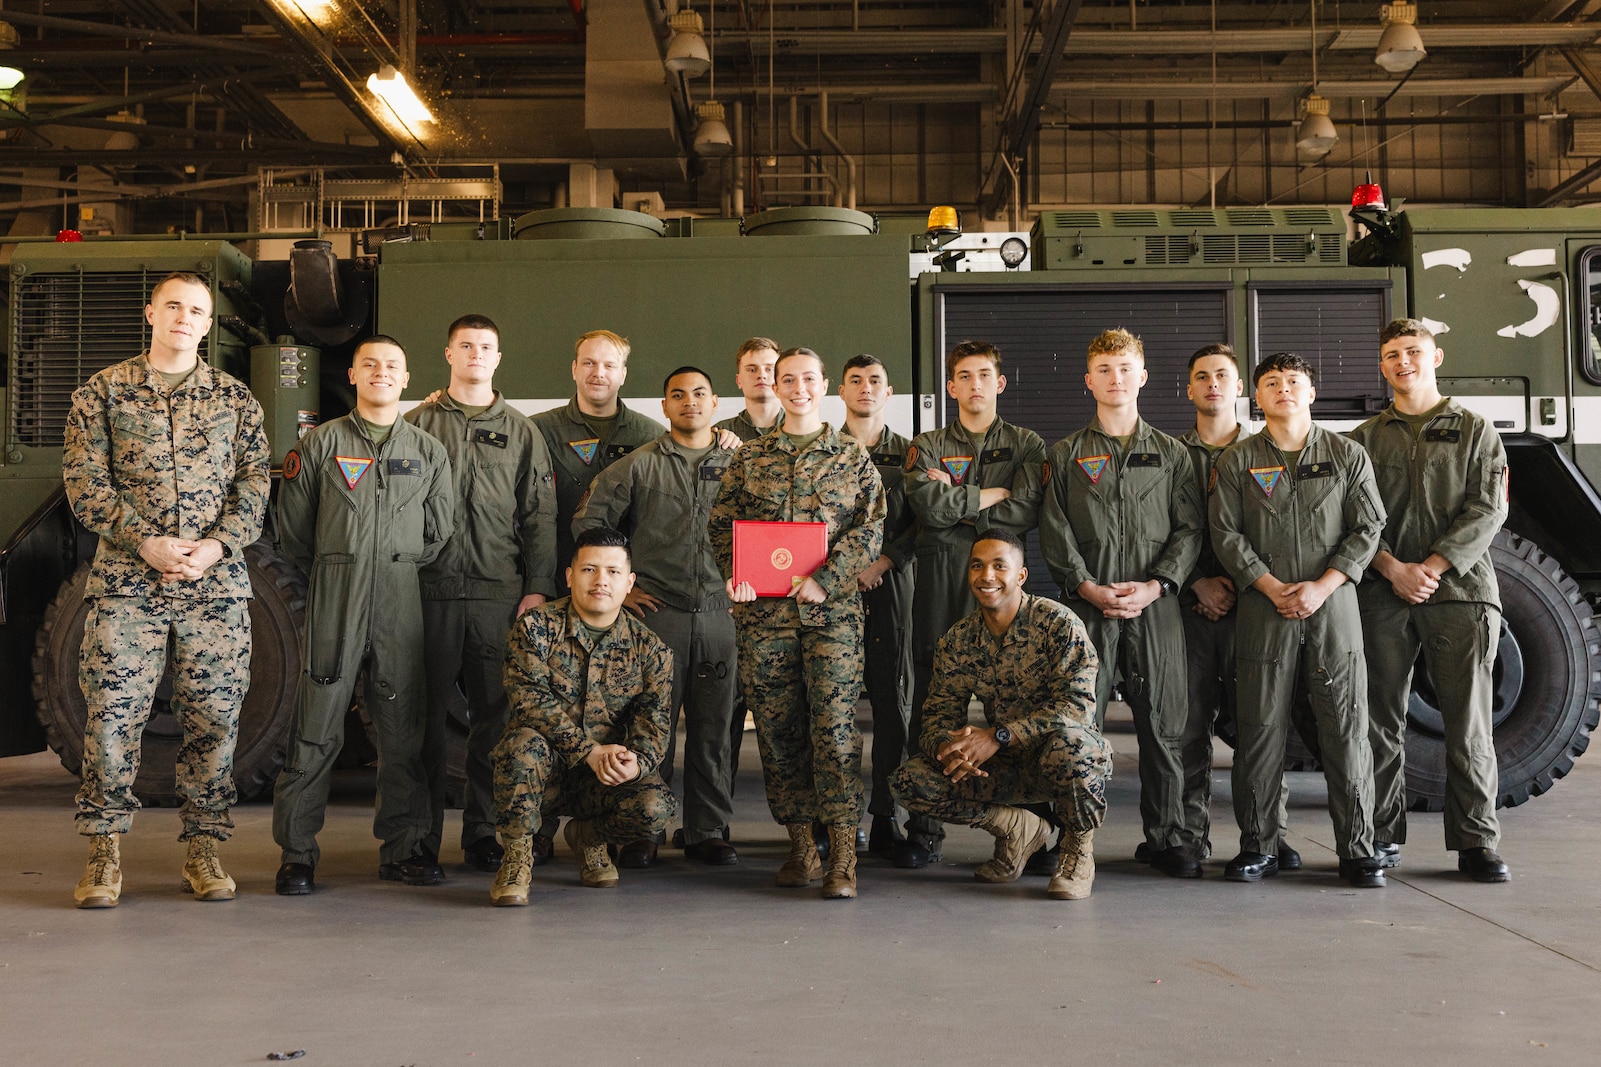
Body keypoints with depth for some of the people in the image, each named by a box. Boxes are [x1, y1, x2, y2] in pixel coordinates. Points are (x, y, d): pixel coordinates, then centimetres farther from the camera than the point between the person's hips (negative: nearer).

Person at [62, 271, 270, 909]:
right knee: (112, 712, -3)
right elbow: (84, 480, 0)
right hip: (125, 581, -1)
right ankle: (104, 853, 8)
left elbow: (254, 482, 6)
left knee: (214, 714, 2)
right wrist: (145, 543, -13)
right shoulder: (103, 392, 8)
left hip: (216, 583, 1)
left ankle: (203, 849, 13)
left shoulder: (235, 398, 12)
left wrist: (216, 545, -10)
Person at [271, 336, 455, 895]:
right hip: (333, 594, -2)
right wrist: (335, 573, 9)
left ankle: (403, 848, 14)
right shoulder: (322, 442, 7)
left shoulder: (429, 450, 13)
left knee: (403, 726, 4)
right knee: (316, 726, -3)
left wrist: (399, 569, 12)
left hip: (401, 596, 2)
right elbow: (293, 522, 7)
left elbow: (439, 527, 15)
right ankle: (297, 853, 5)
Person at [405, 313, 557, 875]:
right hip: (431, 589, -1)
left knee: (495, 713, 3)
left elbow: (539, 515, 9)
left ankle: (483, 831, 13)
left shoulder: (521, 432, 13)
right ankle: (421, 835, 10)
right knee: (427, 712, 1)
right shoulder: (418, 423, 10)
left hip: (500, 592, 1)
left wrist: (538, 587, 0)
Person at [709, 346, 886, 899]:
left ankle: (842, 857, -8)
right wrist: (736, 573, -9)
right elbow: (722, 522, 10)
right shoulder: (749, 457, 13)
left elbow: (870, 528, 0)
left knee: (835, 724, -10)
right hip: (763, 610, 2)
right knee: (777, 728, 4)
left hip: (832, 610, -2)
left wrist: (825, 580, -12)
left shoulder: (853, 456, 8)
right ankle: (800, 847, 14)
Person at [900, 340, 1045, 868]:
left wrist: (956, 503, -6)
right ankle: (924, 830, 6)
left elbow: (1026, 512, -6)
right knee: (932, 705, 0)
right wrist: (990, 496, -3)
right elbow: (927, 504, -6)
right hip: (940, 585, 1)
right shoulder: (927, 446, 14)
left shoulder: (1026, 445, 13)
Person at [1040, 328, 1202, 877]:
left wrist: (1153, 586, -8)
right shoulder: (1066, 454, 11)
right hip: (1087, 604, 0)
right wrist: (1089, 587, -9)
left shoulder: (1171, 453, 13)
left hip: (1155, 604, 1)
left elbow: (1190, 528, 6)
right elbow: (1054, 532, 4)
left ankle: (1170, 836, 10)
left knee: (1165, 722, 1)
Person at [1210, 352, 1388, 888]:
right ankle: (1257, 846, 11)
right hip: (1263, 608, 0)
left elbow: (1367, 527, 3)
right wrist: (1271, 587, -9)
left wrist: (1322, 587, -9)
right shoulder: (1237, 461, 9)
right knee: (1261, 729, 2)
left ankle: (1357, 849, 8)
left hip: (1333, 605, 0)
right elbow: (1226, 533, 3)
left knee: (1346, 728, -1)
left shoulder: (1347, 455, 9)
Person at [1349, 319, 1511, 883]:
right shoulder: (1365, 438, 14)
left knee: (1468, 721, -3)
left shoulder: (1475, 431, 11)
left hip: (1460, 590, -1)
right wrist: (1393, 569, -11)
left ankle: (1476, 842, 4)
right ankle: (1383, 836, 11)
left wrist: (1432, 566, -12)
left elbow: (1488, 509, 0)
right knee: (1382, 720, 3)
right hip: (1383, 596, 2)